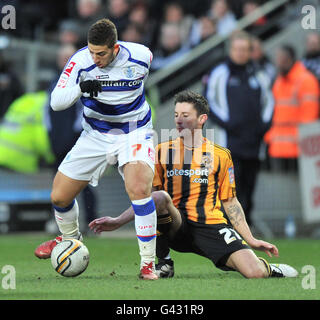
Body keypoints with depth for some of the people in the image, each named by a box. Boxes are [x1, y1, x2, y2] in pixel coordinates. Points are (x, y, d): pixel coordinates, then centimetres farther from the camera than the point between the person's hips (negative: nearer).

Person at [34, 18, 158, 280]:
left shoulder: (140, 56, -16)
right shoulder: (81, 61, -18)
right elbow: (56, 102, -22)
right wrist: (80, 88, -40)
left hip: (134, 133, -2)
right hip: (95, 135, 2)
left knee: (138, 189, -29)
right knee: (59, 197, 3)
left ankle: (148, 263, -18)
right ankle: (70, 238, 39)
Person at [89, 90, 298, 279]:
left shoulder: (220, 155, 11)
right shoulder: (162, 151, 12)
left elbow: (230, 202, 16)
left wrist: (251, 240, 11)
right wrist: (118, 222, -1)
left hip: (211, 225, -1)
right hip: (175, 229, 1)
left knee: (255, 273, -23)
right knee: (159, 197, -35)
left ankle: (267, 268, 18)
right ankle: (164, 264, -13)